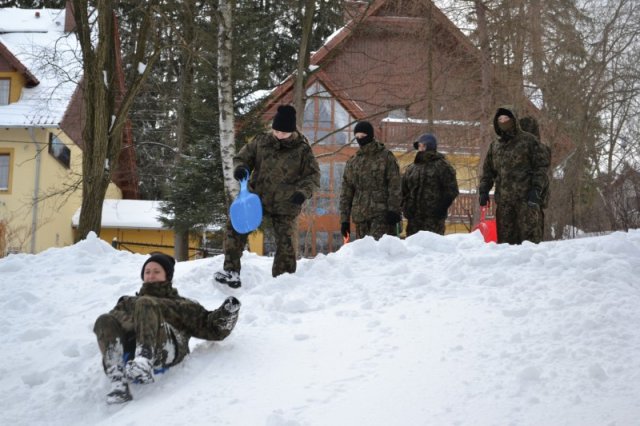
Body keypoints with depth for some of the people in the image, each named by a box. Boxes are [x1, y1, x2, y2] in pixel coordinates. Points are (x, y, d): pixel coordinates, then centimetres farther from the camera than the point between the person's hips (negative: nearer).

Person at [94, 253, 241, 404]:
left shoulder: (182, 305, 36)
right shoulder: (129, 302, 43)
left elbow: (211, 329, 25)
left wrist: (228, 314, 5)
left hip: (165, 347, -2)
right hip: (132, 348, 3)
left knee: (145, 303, -27)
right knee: (104, 321, -26)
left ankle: (144, 363, -50)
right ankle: (118, 384, -43)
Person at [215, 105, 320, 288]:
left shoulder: (302, 149, -6)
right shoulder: (261, 141, 0)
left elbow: (314, 176, -1)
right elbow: (242, 157, 10)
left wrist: (303, 192, -20)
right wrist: (240, 168, -15)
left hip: (285, 205, -2)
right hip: (257, 197, 2)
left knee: (284, 242, 2)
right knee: (235, 226, -11)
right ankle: (231, 270, -4)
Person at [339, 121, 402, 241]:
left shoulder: (386, 156, 3)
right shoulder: (352, 162, 16)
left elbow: (395, 185, -3)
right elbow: (346, 192, 17)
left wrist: (393, 209, -13)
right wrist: (344, 219, 12)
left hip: (382, 214, -5)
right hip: (360, 216, 5)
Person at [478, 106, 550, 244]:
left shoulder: (528, 140, 2)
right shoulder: (494, 146, 17)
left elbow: (542, 165, -1)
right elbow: (488, 170, 22)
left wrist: (536, 189, -10)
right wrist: (483, 190, 8)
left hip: (526, 198, -5)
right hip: (503, 199, 5)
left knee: (529, 233, -9)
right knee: (505, 236, 5)